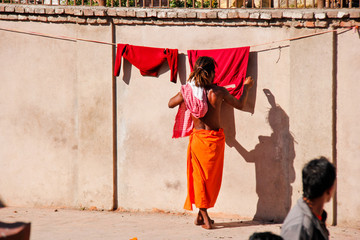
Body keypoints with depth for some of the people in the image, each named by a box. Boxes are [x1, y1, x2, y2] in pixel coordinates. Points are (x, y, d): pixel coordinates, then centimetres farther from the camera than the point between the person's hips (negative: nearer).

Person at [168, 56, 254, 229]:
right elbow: (239, 105, 5)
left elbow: (171, 104, 10)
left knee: (199, 176, 12)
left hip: (197, 137, 1)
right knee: (212, 177, 14)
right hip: (215, 137, -1)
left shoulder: (188, 91, -7)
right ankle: (202, 215, 20)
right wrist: (246, 87, 21)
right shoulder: (218, 92, -11)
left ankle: (204, 216, 11)